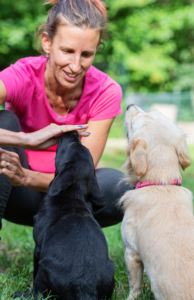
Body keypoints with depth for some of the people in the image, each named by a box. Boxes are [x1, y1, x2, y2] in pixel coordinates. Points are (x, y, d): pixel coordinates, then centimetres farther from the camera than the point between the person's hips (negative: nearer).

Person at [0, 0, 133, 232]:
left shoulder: (106, 92, -18)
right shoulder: (24, 75, -23)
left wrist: (25, 177, -39)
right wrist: (26, 140, -52)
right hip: (19, 196, -1)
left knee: (121, 188, -30)